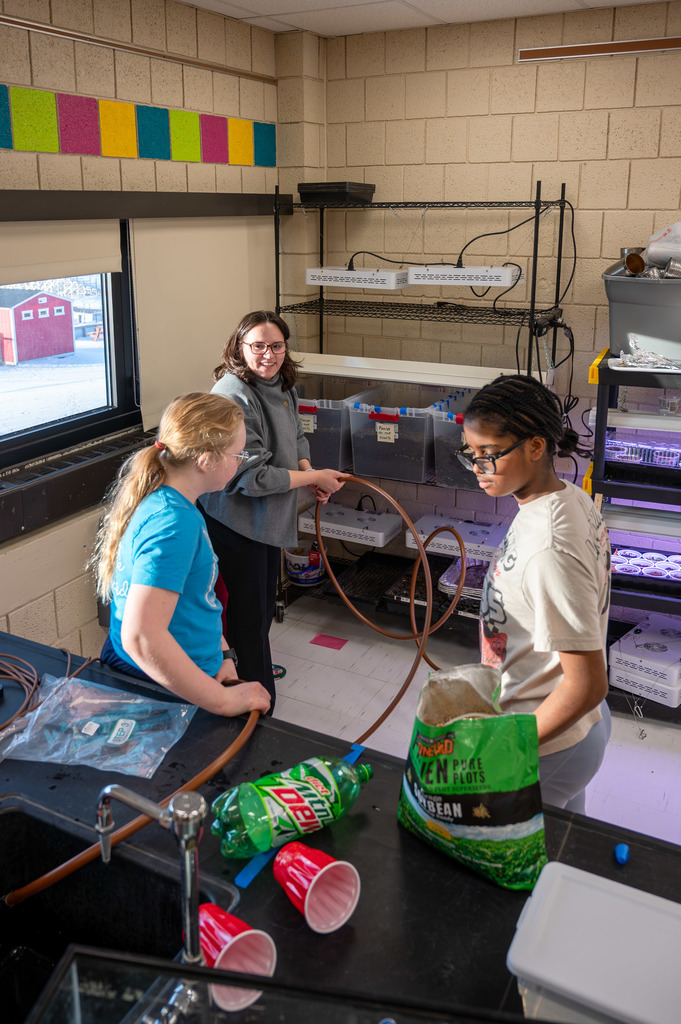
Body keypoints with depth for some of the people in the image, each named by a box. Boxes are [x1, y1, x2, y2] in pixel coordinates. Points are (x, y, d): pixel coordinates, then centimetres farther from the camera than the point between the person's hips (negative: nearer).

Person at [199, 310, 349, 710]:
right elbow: (250, 477, -28)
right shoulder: (234, 396, -26)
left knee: (264, 605, 26)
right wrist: (314, 478, -19)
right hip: (237, 523, -9)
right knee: (248, 616, 3)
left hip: (270, 518, 9)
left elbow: (296, 435, 20)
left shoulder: (282, 385, 3)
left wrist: (307, 468, -2)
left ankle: (259, 668, 49)